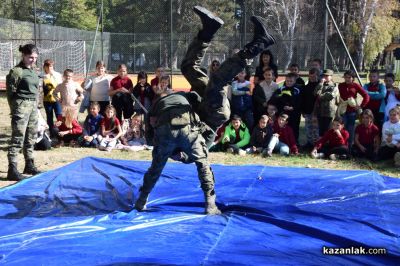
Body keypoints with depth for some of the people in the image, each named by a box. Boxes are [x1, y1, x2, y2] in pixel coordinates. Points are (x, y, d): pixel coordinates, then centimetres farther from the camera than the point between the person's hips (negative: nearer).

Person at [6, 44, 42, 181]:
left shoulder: (33, 71, 13)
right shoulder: (16, 71, -11)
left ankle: (29, 165, 26)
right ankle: (12, 170, -7)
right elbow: (10, 92, -10)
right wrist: (14, 110, -11)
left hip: (33, 106, 8)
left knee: (31, 138, 15)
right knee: (18, 139, -9)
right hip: (21, 106, -8)